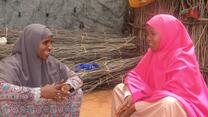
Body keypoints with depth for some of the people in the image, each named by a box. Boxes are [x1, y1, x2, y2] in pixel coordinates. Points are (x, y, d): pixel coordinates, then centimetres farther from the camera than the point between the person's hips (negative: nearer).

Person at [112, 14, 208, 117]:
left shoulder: (182, 59, -21)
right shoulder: (153, 52, 2)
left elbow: (171, 93, -29)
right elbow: (135, 74, 0)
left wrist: (136, 106, -28)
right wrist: (130, 95, -23)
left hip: (179, 107, -7)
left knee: (168, 103, -40)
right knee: (119, 89, 1)